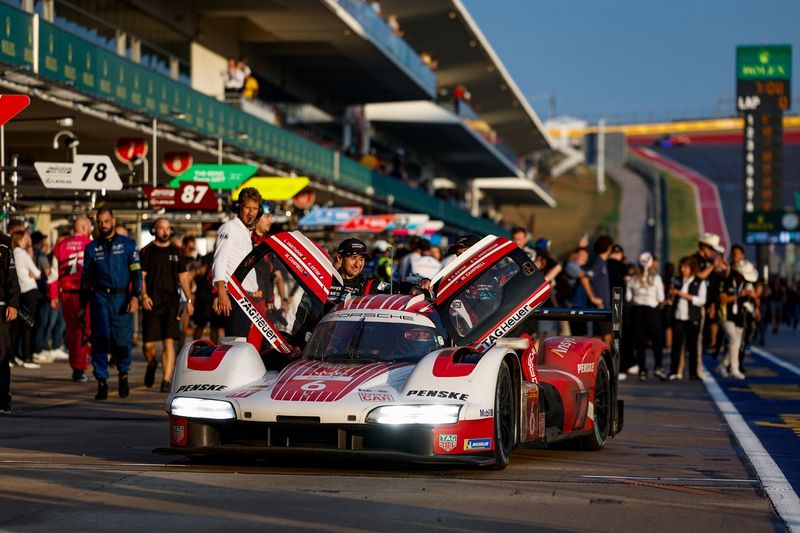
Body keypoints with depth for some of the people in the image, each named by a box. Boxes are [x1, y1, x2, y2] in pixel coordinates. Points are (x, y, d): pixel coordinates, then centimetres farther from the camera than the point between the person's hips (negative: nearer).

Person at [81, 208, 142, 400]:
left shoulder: (128, 244, 7)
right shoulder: (92, 248, 12)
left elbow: (136, 272, 1)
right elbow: (86, 278, 16)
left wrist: (135, 296, -11)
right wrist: (82, 306, 13)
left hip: (122, 298, -1)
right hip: (100, 298, 1)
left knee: (122, 341, 0)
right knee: (100, 340, -9)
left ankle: (123, 375, 25)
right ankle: (102, 382, -8)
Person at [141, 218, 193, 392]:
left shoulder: (176, 252, 12)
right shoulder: (147, 251, 5)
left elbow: (183, 277, 14)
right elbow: (141, 276, 0)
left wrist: (189, 300, 6)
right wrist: (144, 296, -16)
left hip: (172, 303, 1)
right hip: (151, 303, -1)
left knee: (169, 342, -10)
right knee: (148, 344, 1)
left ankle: (167, 380, -11)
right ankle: (152, 364, 34)